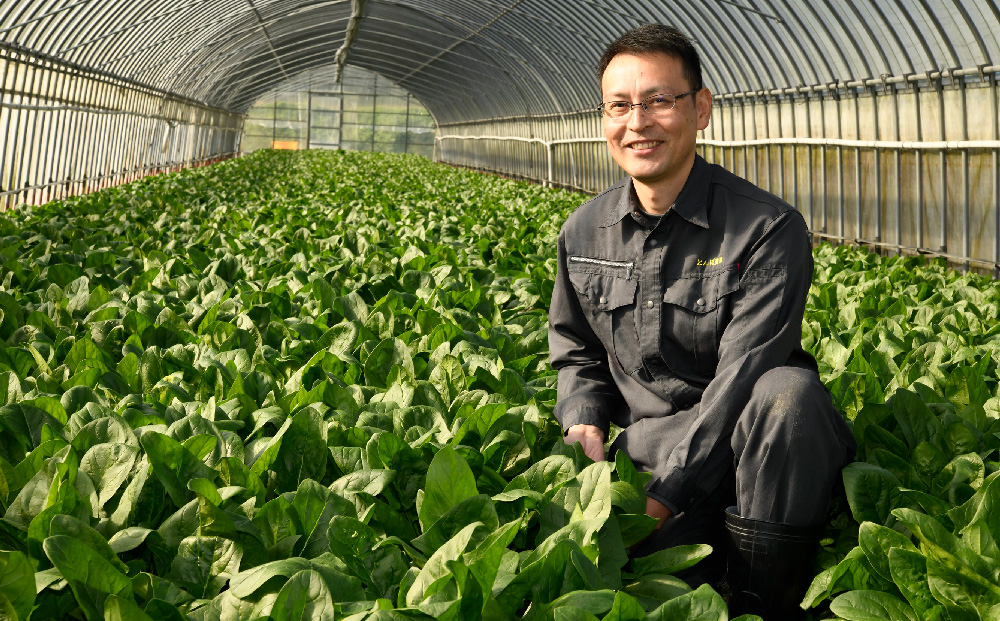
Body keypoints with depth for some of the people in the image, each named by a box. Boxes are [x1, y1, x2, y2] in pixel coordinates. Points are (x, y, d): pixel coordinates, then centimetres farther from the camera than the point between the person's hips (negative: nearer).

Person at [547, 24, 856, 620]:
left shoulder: (769, 230, -13)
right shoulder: (583, 233, 5)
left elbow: (742, 380, -20)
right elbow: (576, 352, 19)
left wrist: (662, 495, -26)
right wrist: (586, 422, -3)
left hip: (743, 445, -1)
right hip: (652, 441, 2)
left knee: (788, 390, -38)